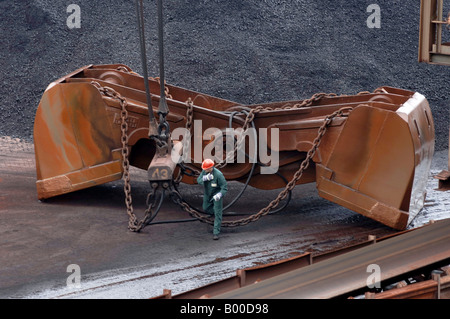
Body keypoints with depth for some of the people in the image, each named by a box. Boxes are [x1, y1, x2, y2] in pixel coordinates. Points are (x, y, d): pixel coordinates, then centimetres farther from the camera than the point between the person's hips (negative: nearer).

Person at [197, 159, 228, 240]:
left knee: (217, 213, -7)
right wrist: (205, 178, -41)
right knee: (206, 208, 21)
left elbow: (225, 188, -30)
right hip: (208, 194, 6)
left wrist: (219, 195, -48)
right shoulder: (204, 171, -16)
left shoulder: (218, 175, -33)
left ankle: (216, 232, -2)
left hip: (217, 194, -6)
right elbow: (199, 180, -19)